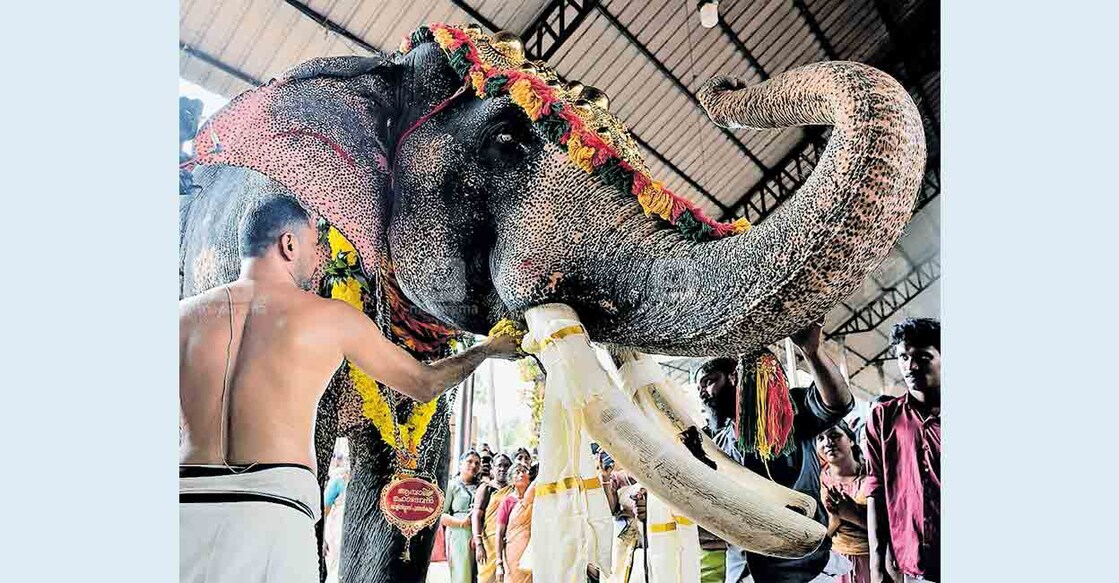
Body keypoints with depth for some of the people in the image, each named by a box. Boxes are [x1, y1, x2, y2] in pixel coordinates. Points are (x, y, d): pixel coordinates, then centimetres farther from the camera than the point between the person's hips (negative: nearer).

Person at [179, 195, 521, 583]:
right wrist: (488, 349, 32)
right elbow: (424, 384, 16)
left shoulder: (186, 314, 10)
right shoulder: (333, 317, 5)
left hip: (188, 503, 3)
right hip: (273, 508, -3)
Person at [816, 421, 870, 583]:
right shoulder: (824, 479, -5)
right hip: (840, 559, 2)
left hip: (875, 557, -2)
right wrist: (835, 517, -21)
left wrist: (855, 515, -28)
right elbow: (827, 533, -2)